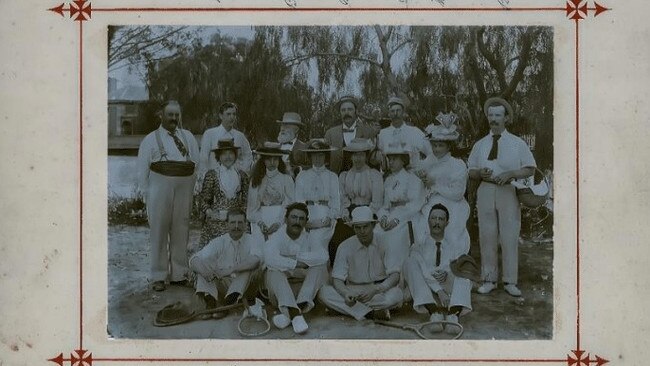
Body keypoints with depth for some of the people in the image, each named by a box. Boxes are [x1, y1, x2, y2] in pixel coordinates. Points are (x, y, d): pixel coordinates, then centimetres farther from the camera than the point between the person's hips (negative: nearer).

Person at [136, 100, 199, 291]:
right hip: (160, 189, -3)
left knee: (181, 231, 8)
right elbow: (142, 169, 5)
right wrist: (146, 193, -2)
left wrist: (197, 189, 3)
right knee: (159, 232, -1)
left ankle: (178, 273, 18)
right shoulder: (150, 140, 6)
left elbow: (198, 164, 12)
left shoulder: (188, 137, 15)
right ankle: (158, 277, 6)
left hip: (184, 189, 3)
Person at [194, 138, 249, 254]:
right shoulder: (211, 175, 4)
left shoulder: (242, 175, 12)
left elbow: (246, 199, 14)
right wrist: (208, 211, -12)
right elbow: (203, 199, 4)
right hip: (215, 221, -2)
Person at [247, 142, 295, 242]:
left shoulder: (286, 179, 4)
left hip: (281, 223, -2)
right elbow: (252, 205, 8)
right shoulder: (256, 180, 12)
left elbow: (289, 205, 0)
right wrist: (259, 222, -6)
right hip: (260, 223, 2)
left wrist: (278, 223, -12)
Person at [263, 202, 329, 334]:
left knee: (320, 266, -20)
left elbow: (323, 255, -17)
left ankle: (289, 313, -35)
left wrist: (296, 257, -20)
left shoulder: (308, 239, 7)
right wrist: (296, 264, -24)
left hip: (306, 291, 2)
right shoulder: (277, 238, -2)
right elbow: (270, 259, -26)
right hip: (280, 293, -2)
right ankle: (295, 313, -47)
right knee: (274, 270, -28)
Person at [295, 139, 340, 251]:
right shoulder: (302, 176, 14)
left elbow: (336, 201, 8)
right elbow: (298, 199, 8)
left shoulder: (332, 177, 13)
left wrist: (329, 218, -7)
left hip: (325, 218, -1)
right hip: (308, 216, 1)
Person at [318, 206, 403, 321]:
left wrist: (375, 290, -32)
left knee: (396, 294, -34)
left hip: (380, 290, -2)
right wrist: (346, 294, -32)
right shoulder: (346, 246, -4)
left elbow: (395, 276, -13)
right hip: (353, 290, 2)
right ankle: (372, 313, -26)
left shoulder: (383, 243, -6)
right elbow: (337, 280, -8)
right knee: (324, 292, -26)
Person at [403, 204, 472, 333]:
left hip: (453, 294, 1)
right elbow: (424, 272, -9)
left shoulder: (457, 246, 16)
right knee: (410, 262, -20)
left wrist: (448, 274, -21)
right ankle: (434, 312, -36)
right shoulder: (419, 246, 9)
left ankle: (453, 313, -39)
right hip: (427, 296, -1)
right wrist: (439, 291, -25)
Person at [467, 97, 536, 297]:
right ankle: (489, 280, 9)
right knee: (487, 237, 2)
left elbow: (530, 169, 4)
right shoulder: (480, 145, 14)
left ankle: (510, 282, 2)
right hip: (486, 191, 2)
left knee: (509, 238, -3)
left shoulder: (518, 144, 7)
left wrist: (510, 174, -13)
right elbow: (471, 172, 15)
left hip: (509, 192, -2)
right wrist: (480, 172, -9)